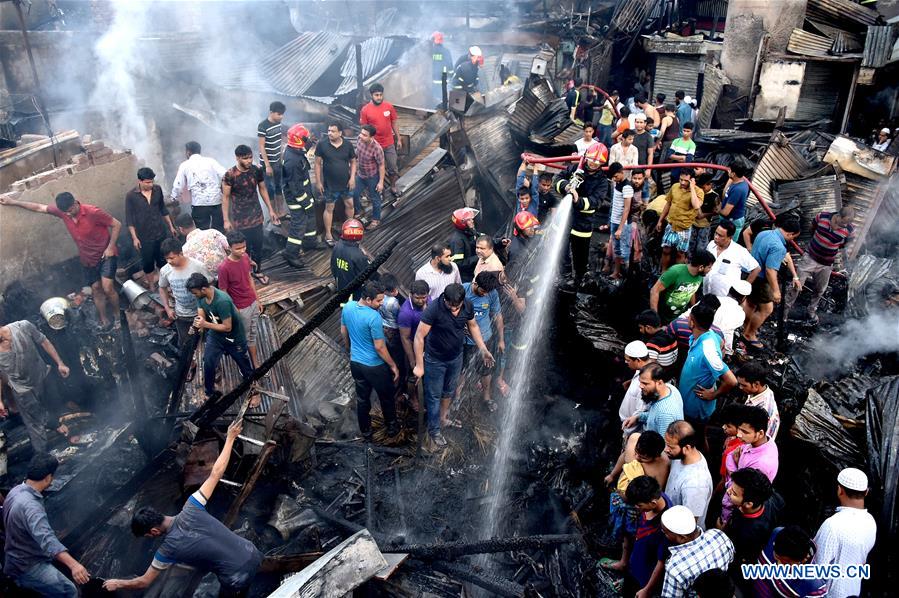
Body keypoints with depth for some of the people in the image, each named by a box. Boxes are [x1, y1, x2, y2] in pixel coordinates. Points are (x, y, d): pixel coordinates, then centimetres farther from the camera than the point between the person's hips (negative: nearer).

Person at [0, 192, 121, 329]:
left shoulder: (93, 212, -26)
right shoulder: (62, 211, -8)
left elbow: (117, 225, -18)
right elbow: (39, 208, 5)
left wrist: (110, 247, -19)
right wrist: (13, 202, 4)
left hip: (106, 254, -6)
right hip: (87, 259, 6)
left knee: (107, 288, -16)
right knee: (96, 289, 9)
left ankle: (117, 316, 5)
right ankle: (104, 321, 20)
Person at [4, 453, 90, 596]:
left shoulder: (16, 490, -4)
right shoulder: (30, 505, -34)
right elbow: (46, 539, -48)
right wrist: (73, 564, -59)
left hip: (18, 555, 10)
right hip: (27, 566, -10)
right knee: (70, 591, -12)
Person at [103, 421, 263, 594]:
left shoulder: (169, 547, -12)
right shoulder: (191, 509, -5)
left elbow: (144, 582, 5)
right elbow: (216, 473, 0)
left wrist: (118, 584, 23)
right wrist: (230, 438, 8)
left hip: (238, 580, -5)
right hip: (251, 554, 5)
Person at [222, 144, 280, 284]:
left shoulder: (257, 170, -6)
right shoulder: (230, 175, -18)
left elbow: (263, 189, 8)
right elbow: (225, 197, -11)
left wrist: (271, 210, 9)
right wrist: (226, 220, -11)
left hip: (256, 216, 4)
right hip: (239, 219, -4)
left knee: (258, 245, 14)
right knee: (244, 248, 6)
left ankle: (257, 271, 35)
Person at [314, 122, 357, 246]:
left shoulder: (348, 145, -6)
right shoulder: (322, 145, -12)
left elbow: (353, 162, 4)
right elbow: (318, 164, -6)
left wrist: (352, 178, -6)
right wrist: (318, 182, -8)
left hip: (346, 183, 3)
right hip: (330, 184, -2)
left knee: (349, 204, 14)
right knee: (329, 208, 7)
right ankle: (328, 234, 19)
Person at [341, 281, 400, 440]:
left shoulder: (347, 307, -8)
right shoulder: (374, 317, -30)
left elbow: (344, 333, 7)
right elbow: (379, 347, -23)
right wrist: (393, 366, -10)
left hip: (355, 362, 6)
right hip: (375, 366, -6)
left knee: (362, 399, 22)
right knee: (386, 397, 19)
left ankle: (365, 432, 37)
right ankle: (392, 428, 38)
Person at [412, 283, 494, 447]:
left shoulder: (468, 306, -17)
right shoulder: (433, 309, -33)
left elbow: (473, 326, 3)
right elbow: (419, 337, -26)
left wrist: (483, 349, -3)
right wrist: (419, 365, -23)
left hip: (456, 358, 5)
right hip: (435, 360, -5)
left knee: (449, 391, 26)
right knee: (434, 396, 13)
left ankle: (443, 418, 51)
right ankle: (434, 430, 34)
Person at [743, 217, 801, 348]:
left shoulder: (764, 233, -1)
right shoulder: (778, 247, -28)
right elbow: (770, 270, -29)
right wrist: (776, 290, -19)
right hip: (760, 280, -9)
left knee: (751, 303, 25)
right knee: (766, 309, 8)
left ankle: (747, 329, 42)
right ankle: (749, 334, 21)